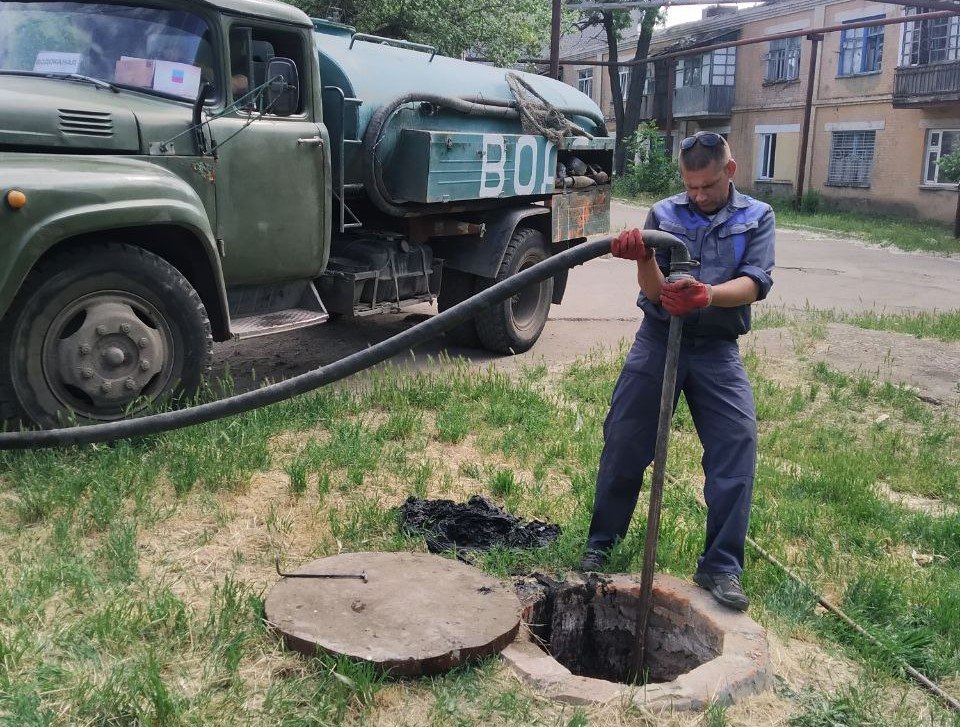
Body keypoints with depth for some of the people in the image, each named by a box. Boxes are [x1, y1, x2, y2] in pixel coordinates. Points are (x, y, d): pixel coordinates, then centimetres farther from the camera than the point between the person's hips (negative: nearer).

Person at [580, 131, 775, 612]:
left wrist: (707, 295, -32)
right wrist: (644, 258, -28)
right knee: (624, 444, 2)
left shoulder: (757, 218, 4)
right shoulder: (663, 214, 4)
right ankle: (601, 542, 20)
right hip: (659, 340, 1)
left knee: (737, 446, -11)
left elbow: (755, 283, -12)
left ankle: (721, 567, 0)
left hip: (716, 349, 0)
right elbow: (654, 291, -5)